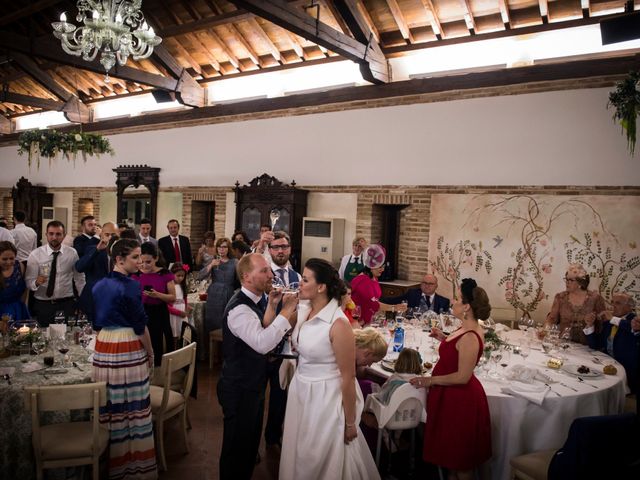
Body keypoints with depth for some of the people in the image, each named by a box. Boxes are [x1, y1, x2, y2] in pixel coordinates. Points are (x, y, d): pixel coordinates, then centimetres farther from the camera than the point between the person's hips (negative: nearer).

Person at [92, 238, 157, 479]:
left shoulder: (99, 285, 9)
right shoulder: (130, 285, -14)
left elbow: (97, 321, 16)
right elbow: (140, 325, -12)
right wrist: (150, 352, 0)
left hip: (103, 347, 7)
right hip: (128, 349, -7)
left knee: (109, 406, 12)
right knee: (132, 406, 3)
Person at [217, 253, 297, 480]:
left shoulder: (255, 300, 3)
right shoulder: (239, 309, -28)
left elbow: (264, 331, -3)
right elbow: (262, 343, -40)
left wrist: (271, 306, -16)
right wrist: (286, 311, -36)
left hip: (253, 384, 9)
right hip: (240, 388, -9)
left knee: (250, 440, 26)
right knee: (237, 445, 10)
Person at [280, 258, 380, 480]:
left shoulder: (338, 324, -23)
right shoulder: (304, 313, -1)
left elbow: (348, 377, -18)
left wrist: (350, 422, -11)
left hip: (326, 397, -7)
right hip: (300, 391, 7)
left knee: (321, 461, 13)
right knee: (300, 456, 22)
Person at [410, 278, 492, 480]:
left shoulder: (470, 337, -29)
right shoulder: (469, 329, 1)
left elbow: (462, 376, -28)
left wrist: (430, 381, -19)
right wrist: (444, 339, 4)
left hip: (460, 398, -9)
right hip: (452, 395, 9)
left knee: (460, 453, 13)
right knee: (453, 449, 26)